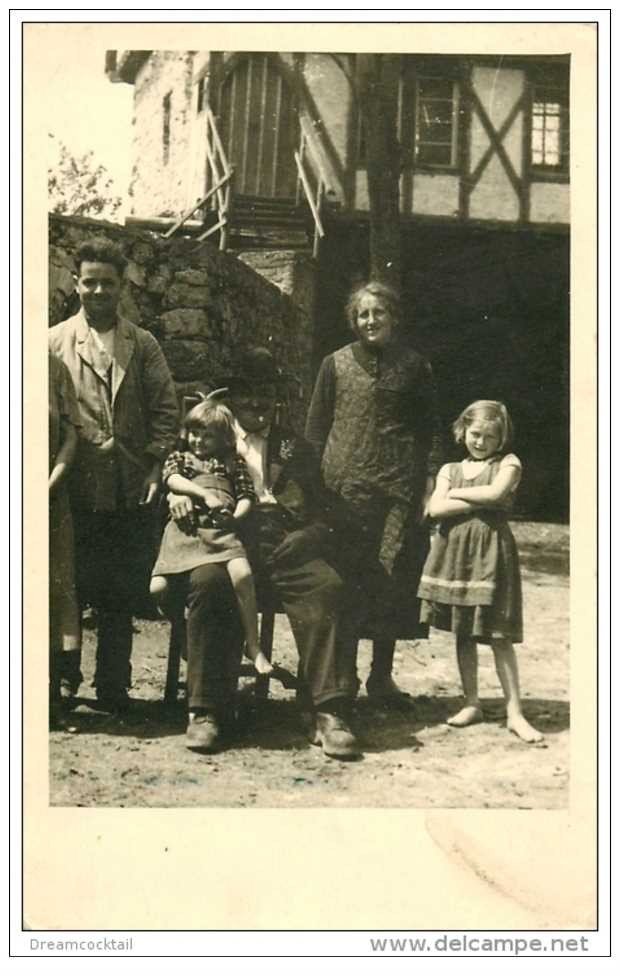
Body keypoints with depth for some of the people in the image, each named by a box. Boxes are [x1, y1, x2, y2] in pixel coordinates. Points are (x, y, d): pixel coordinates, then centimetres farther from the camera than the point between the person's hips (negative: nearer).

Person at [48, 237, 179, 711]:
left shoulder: (143, 344, 11)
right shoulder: (55, 342, 5)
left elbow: (166, 409, 7)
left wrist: (156, 466, -3)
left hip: (131, 493, 2)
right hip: (76, 491, -2)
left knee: (121, 599, 8)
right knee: (70, 592, 2)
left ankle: (113, 691, 18)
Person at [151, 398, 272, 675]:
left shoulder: (233, 462, 24)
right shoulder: (179, 457, 23)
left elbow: (247, 496, 17)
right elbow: (172, 479, 1)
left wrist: (236, 515, -5)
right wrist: (205, 494, -12)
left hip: (221, 528, -1)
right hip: (185, 527, 1)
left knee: (243, 575, -27)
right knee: (157, 588, -15)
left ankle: (252, 644, -13)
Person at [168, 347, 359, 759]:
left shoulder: (297, 449, 23)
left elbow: (321, 519, 16)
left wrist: (303, 537, -8)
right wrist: (177, 492, -12)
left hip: (285, 551, 1)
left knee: (327, 585, -29)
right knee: (207, 582, -34)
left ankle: (329, 712, -28)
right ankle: (206, 710, -25)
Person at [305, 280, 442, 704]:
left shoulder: (414, 366, 9)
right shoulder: (336, 364, 9)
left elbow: (431, 430, 10)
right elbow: (315, 429, 9)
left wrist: (430, 482, 0)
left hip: (398, 487, 0)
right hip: (345, 486, 0)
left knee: (393, 580, 1)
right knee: (345, 578, 0)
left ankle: (382, 674, 13)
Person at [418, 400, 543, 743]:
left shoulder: (508, 463, 5)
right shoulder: (450, 469, 13)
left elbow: (496, 493, -15)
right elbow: (436, 508, -3)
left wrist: (458, 494, -2)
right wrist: (479, 501, -9)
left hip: (491, 551, -3)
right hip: (455, 551, 4)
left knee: (499, 635, -3)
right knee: (463, 633, 8)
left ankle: (515, 712, 2)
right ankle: (471, 704, 18)